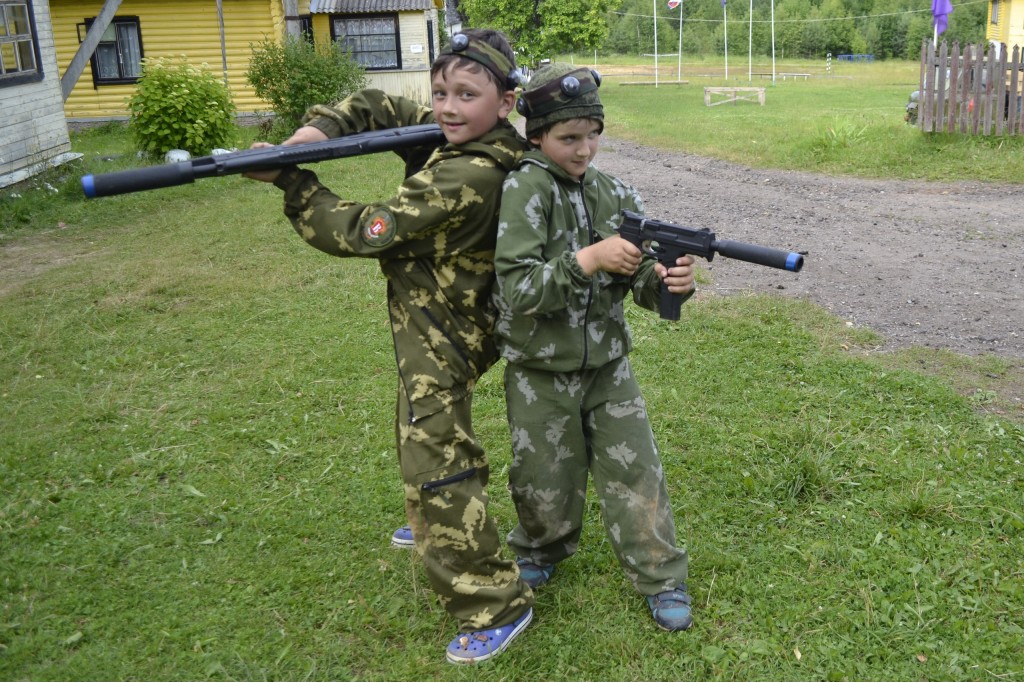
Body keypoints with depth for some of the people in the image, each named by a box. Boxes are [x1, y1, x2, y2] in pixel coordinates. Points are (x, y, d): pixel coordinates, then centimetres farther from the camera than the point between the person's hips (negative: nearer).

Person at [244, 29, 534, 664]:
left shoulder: (465, 178, -30)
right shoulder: (456, 137, -2)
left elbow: (362, 231, -24)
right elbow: (379, 108, 7)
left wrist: (289, 179, -15)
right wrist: (321, 126, -14)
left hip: (440, 339, -10)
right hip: (449, 326, 10)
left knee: (435, 468, -6)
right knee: (434, 440, 30)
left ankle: (496, 605, 5)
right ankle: (441, 530, 54)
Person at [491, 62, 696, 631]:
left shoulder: (615, 194, -1)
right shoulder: (524, 189, -15)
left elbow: (644, 285, -3)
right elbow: (516, 292, -22)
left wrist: (669, 280, -26)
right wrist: (588, 260, -31)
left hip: (608, 367, 3)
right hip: (539, 374, -3)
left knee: (635, 473, 5)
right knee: (546, 483, 14)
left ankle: (662, 580, 22)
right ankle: (540, 550, 44)